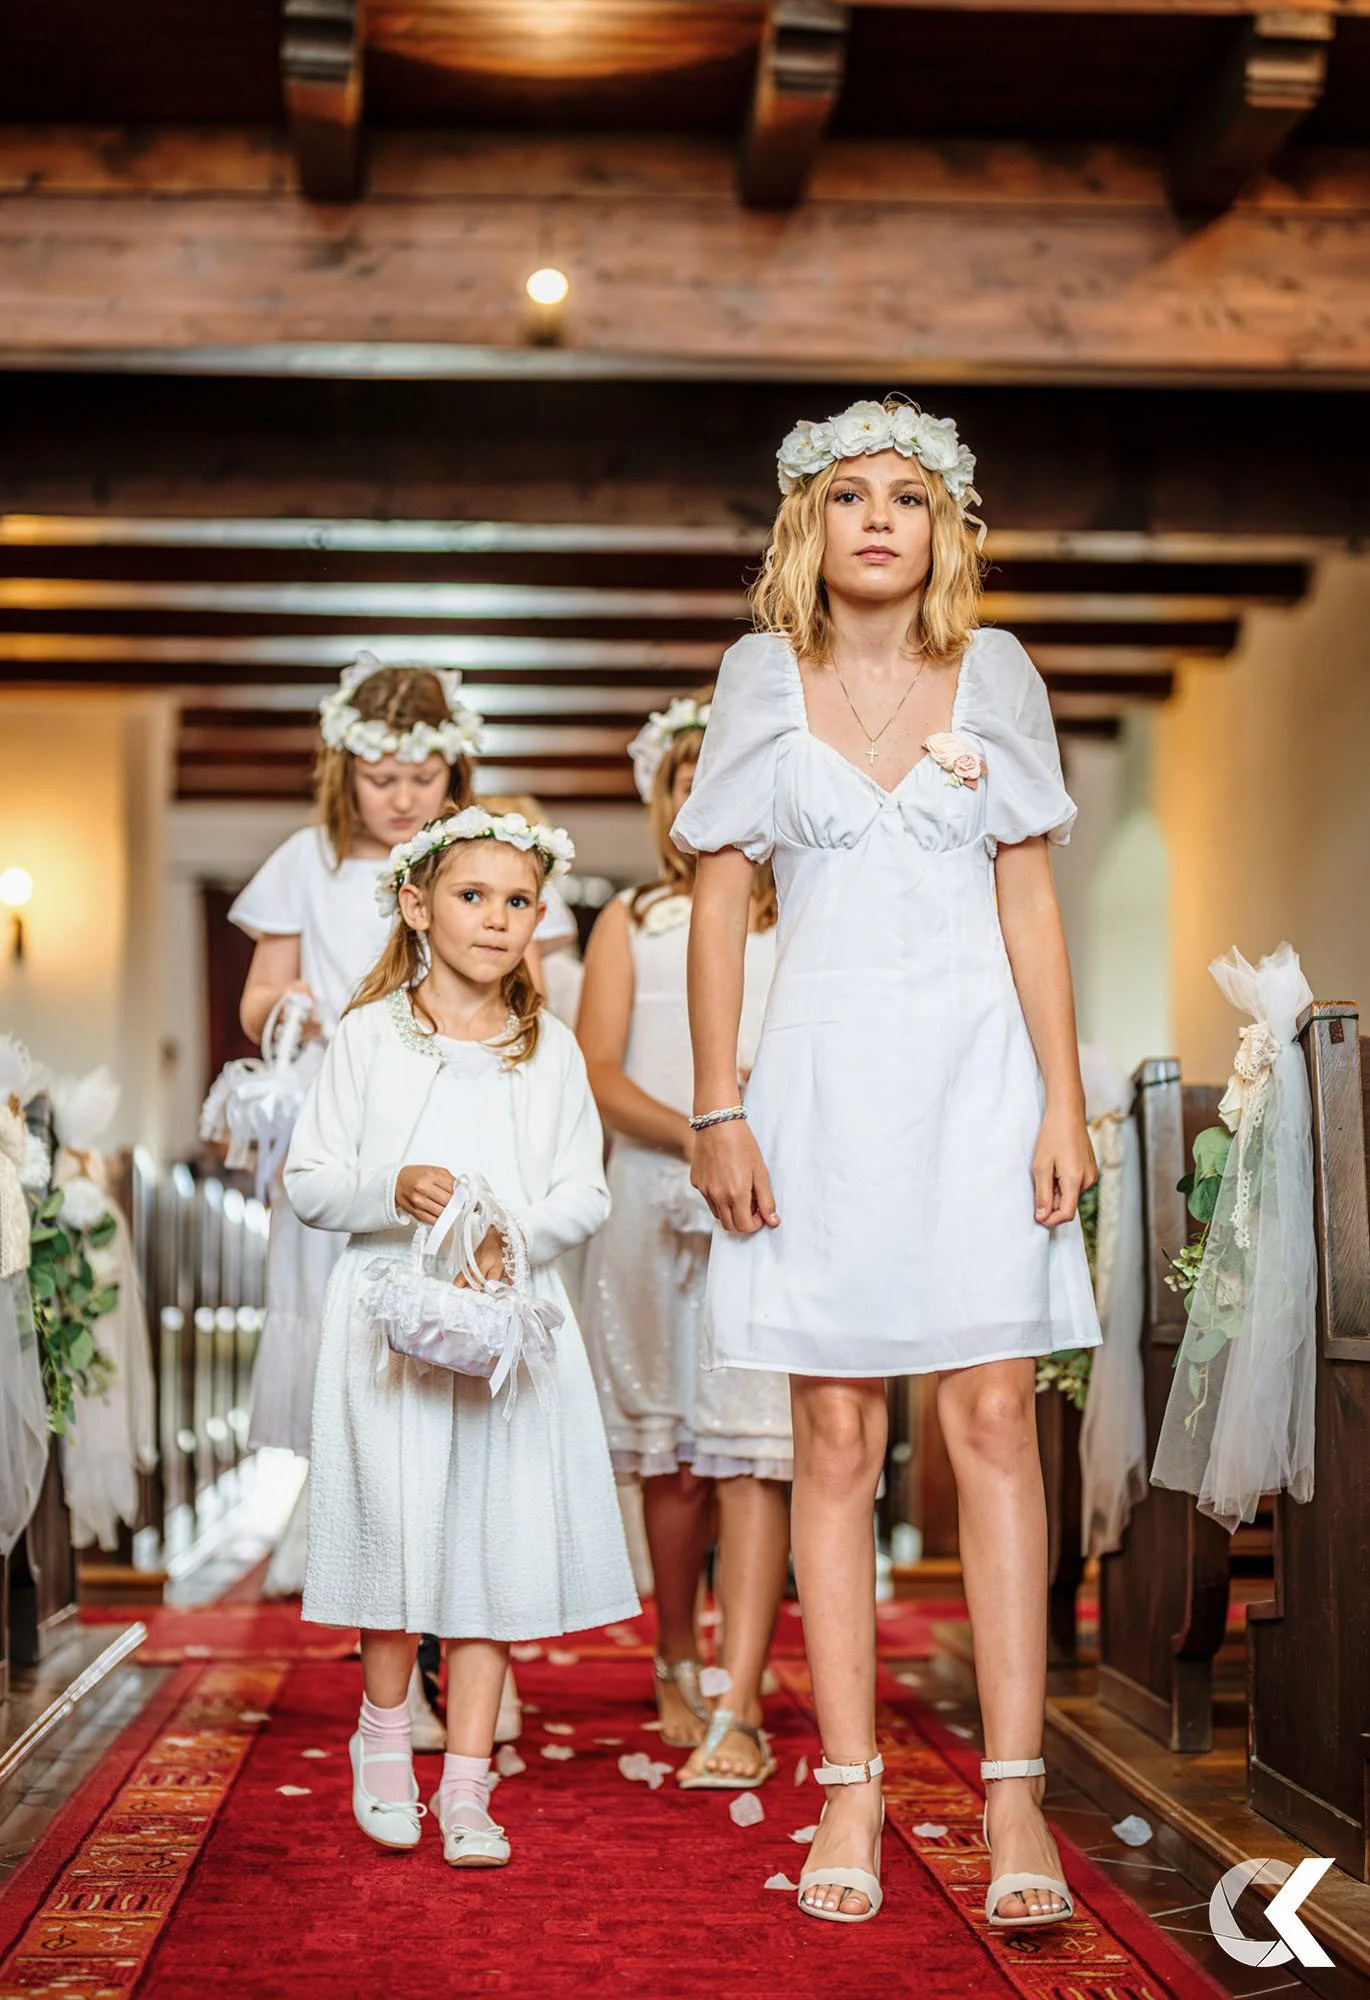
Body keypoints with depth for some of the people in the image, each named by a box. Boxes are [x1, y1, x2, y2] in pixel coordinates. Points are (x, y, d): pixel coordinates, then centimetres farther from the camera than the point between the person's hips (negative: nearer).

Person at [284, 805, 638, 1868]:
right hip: (390, 1316, -1)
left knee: (498, 1541, 0)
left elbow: (586, 1194, 6)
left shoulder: (550, 1048, 7)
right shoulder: (369, 1036, 2)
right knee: (397, 1530, 0)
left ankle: (467, 1783, 8)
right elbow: (308, 1180, 1)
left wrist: (515, 1235, -13)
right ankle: (385, 1732, 25)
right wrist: (391, 1190, -18)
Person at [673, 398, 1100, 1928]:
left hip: (977, 1069, 0)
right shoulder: (763, 679, 6)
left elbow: (1029, 901, 6)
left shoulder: (994, 675, 7)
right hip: (824, 1072, 0)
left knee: (992, 1418, -4)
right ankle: (850, 1791, 8)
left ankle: (1013, 1792, 0)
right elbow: (719, 901, 5)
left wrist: (1064, 1103, -1)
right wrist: (720, 1108, -2)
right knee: (835, 1434, 2)